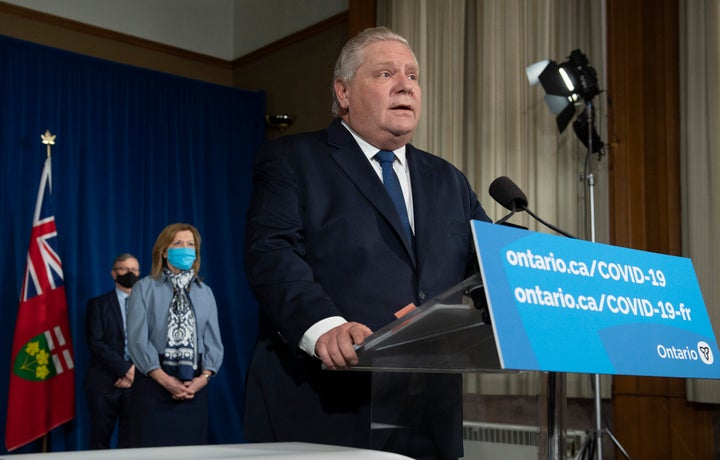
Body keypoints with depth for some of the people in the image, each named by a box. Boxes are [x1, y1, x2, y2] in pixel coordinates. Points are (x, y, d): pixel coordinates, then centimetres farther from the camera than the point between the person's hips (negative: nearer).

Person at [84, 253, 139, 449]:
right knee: (100, 441, 3)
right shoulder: (98, 304, 5)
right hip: (104, 382, -1)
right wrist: (126, 369, -14)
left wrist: (137, 372, -9)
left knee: (131, 441, 2)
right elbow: (95, 343, -6)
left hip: (137, 381, 1)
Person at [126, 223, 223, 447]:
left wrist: (204, 377, -9)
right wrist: (164, 379, -14)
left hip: (194, 385, 3)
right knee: (152, 447, -3)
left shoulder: (205, 292, 12)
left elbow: (213, 340, 7)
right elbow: (138, 339, -7)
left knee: (191, 445, 4)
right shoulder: (144, 288, 2)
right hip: (154, 381, -3)